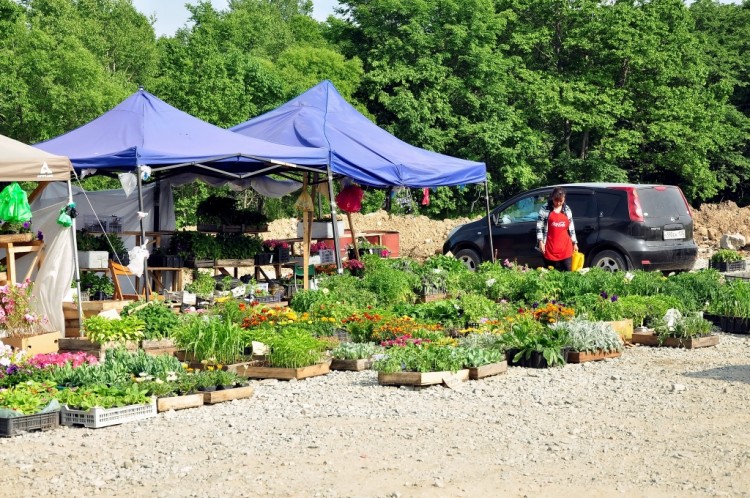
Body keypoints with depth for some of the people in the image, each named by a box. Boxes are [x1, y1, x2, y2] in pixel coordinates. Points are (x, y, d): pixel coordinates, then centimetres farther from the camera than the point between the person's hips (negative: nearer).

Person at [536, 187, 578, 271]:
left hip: (566, 248, 3)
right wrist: (540, 241, -8)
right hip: (551, 248, -3)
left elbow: (571, 227, 16)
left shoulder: (567, 209, 11)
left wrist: (574, 243, 15)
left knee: (568, 272, -1)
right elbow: (539, 226, 0)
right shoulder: (545, 209, -1)